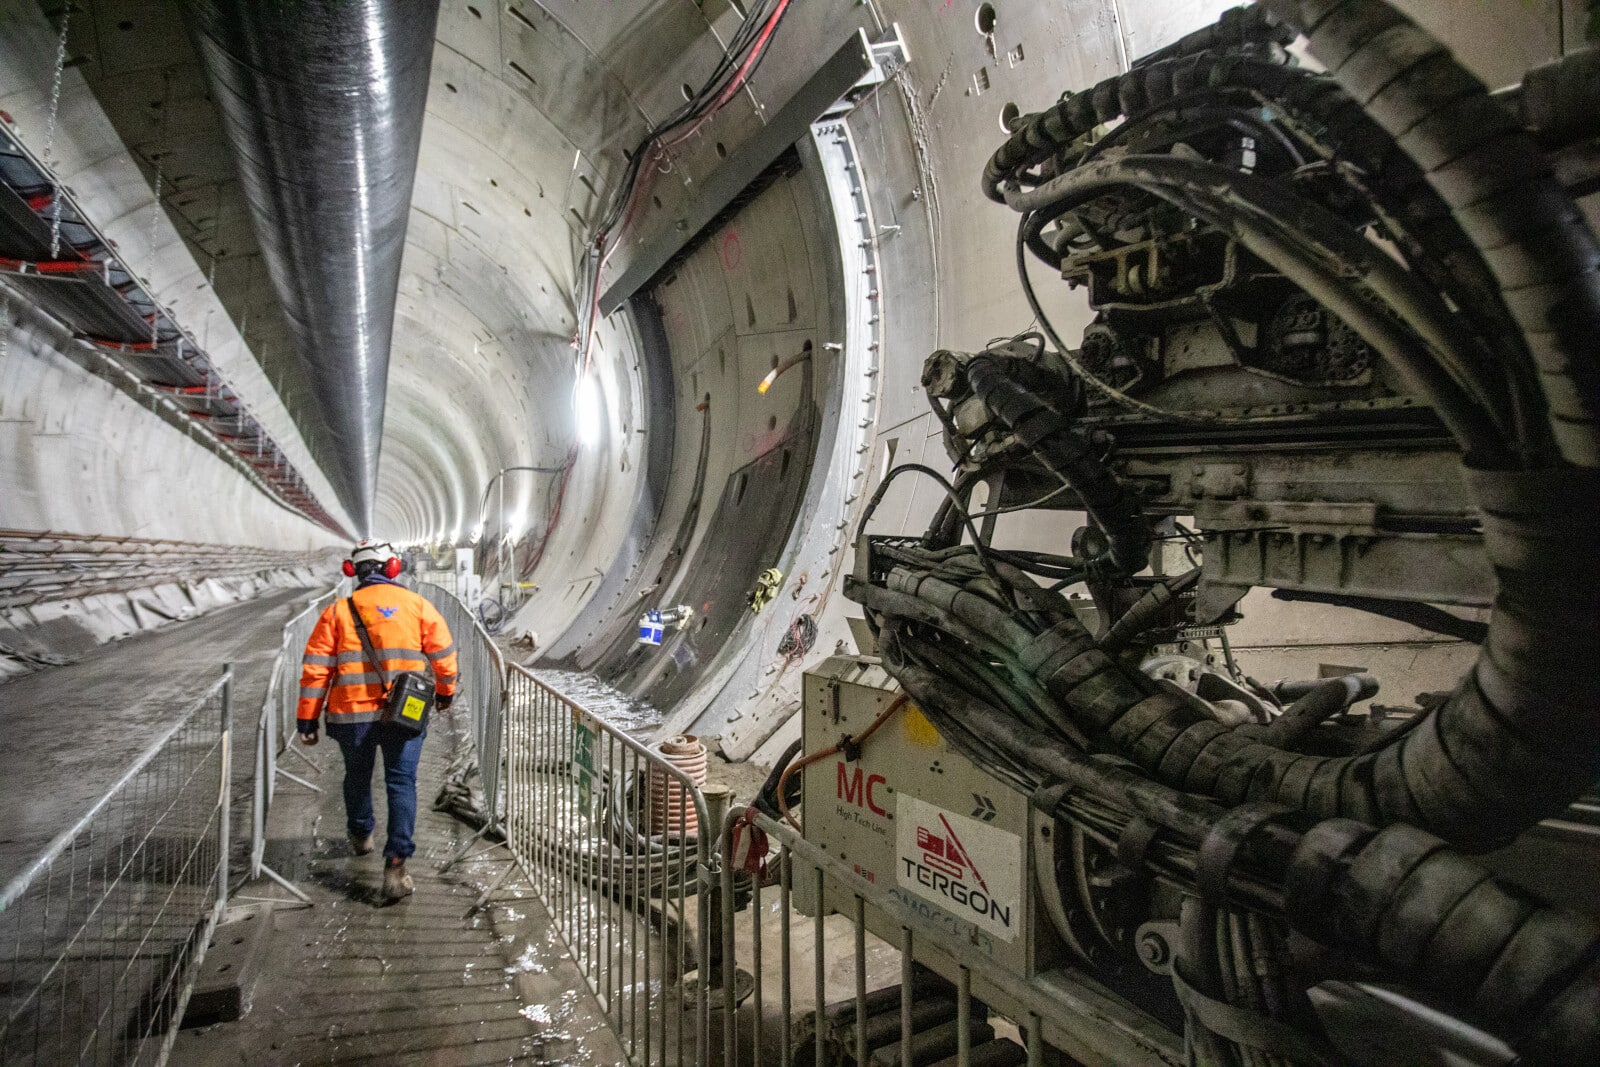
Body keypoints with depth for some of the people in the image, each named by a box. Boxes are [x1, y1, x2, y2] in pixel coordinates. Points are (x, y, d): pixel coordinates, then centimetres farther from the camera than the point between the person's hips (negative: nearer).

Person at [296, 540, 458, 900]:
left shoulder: (338, 611, 1)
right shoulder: (417, 605, 0)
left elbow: (316, 668, -1)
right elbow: (444, 655, 2)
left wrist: (307, 720, 4)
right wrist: (445, 692, 19)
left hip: (352, 714, 2)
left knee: (357, 777, 23)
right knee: (402, 783, 2)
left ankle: (361, 835, 48)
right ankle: (395, 866, -8)